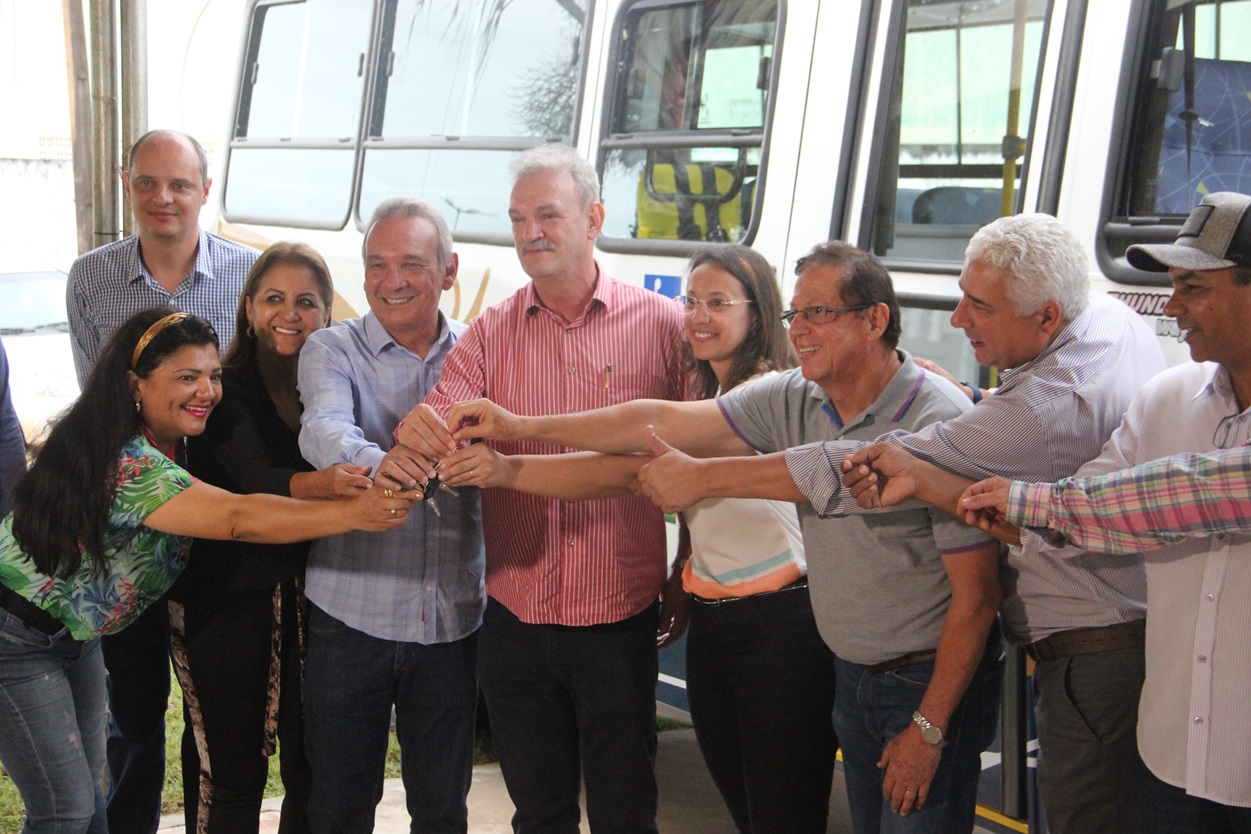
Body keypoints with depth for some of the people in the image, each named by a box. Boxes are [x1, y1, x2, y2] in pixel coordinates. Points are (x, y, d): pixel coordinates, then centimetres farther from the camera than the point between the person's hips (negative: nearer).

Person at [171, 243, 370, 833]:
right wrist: (319, 485, -41)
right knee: (231, 774, 2)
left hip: (314, 600, 3)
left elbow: (357, 478, 4)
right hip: (226, 601, -3)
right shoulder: (223, 393, -4)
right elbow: (250, 482, -22)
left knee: (313, 769, 6)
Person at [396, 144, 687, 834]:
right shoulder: (489, 335, 4)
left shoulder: (660, 323, -3)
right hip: (517, 618, 3)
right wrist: (417, 428, -33)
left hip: (620, 620, -2)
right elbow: (441, 420, -9)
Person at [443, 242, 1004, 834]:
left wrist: (929, 726, -17)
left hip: (932, 678, -6)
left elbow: (977, 594, -19)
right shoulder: (796, 400, -3)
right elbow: (664, 422, -3)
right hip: (853, 674, 6)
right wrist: (523, 427, -6)